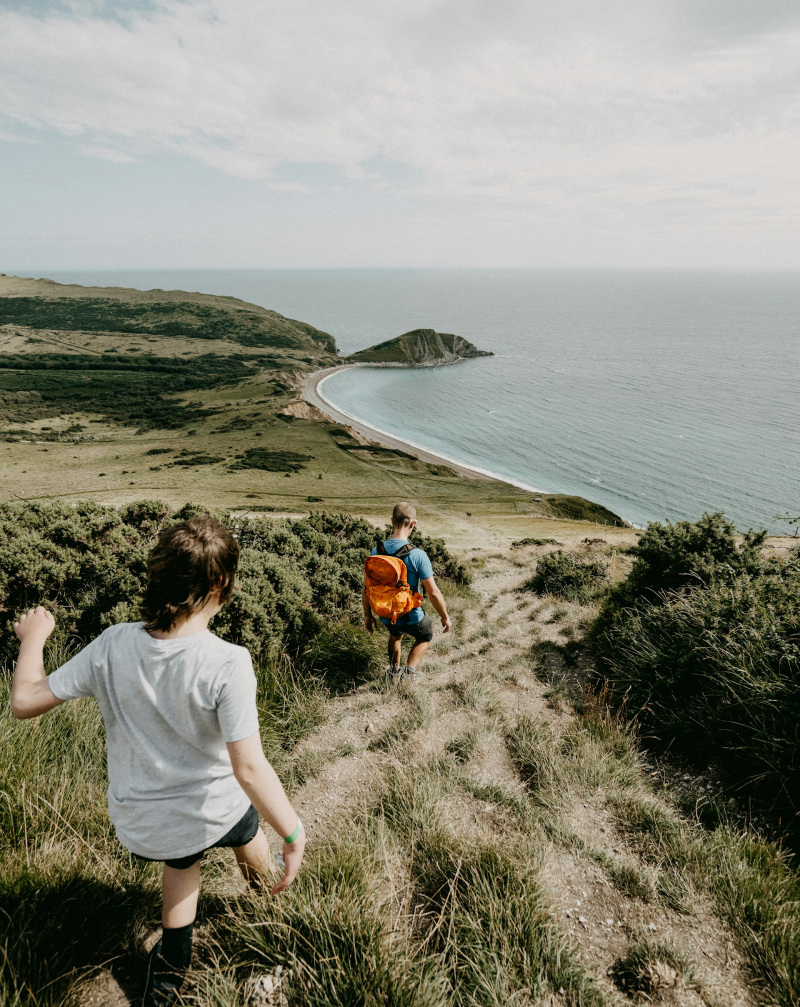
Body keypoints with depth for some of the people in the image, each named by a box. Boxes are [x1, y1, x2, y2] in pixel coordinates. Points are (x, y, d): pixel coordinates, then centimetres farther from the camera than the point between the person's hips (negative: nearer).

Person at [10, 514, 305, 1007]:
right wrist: (294, 835, -19)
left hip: (138, 824, 2)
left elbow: (25, 701, -10)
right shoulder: (228, 663, -33)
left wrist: (33, 638, 6)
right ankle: (263, 882, 66)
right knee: (248, 826, 36)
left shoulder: (113, 646, -22)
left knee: (183, 861, 37)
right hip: (213, 813, -2)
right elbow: (249, 769, -32)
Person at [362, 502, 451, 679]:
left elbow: (366, 589, -2)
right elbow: (433, 593, -19)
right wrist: (445, 617, -3)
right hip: (411, 618, -4)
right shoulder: (418, 555, -25)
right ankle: (409, 670, 15)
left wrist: (367, 615, 13)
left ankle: (394, 668, 29)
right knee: (426, 636, 29)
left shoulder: (376, 551, -11)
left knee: (395, 634, 38)